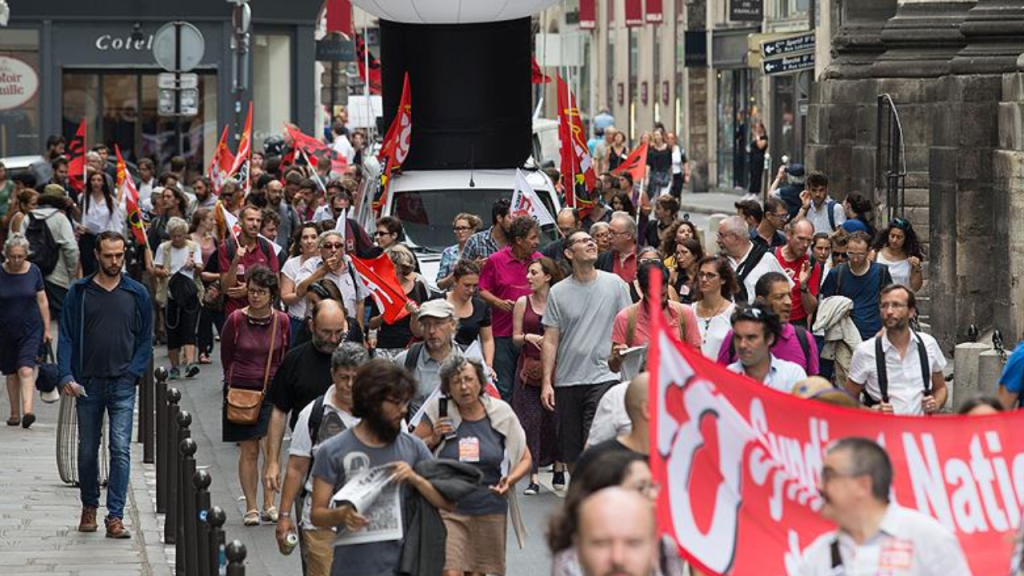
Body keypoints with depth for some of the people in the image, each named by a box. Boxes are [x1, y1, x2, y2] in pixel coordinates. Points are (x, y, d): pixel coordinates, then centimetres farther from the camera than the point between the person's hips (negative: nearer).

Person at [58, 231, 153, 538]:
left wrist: (133, 372, -6)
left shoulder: (137, 294, 5)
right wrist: (66, 376, -12)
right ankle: (89, 507, 28)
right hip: (87, 384, 1)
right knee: (87, 451, 10)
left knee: (120, 450, -9)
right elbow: (66, 337, 1)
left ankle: (115, 516, -10)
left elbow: (145, 339, 8)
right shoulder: (79, 293, 3)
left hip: (122, 385, -1)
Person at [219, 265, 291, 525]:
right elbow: (226, 356, 9)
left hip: (272, 390, 1)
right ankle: (251, 507, 5)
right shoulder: (236, 320, -5)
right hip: (241, 390, -1)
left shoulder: (281, 321, -1)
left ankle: (269, 504, -1)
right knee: (248, 450, 1)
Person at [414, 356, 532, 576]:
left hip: (489, 510, 2)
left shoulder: (501, 413, 0)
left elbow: (525, 458, 9)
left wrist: (510, 480, -10)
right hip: (447, 509, -2)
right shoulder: (438, 411, -3)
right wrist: (433, 439, -13)